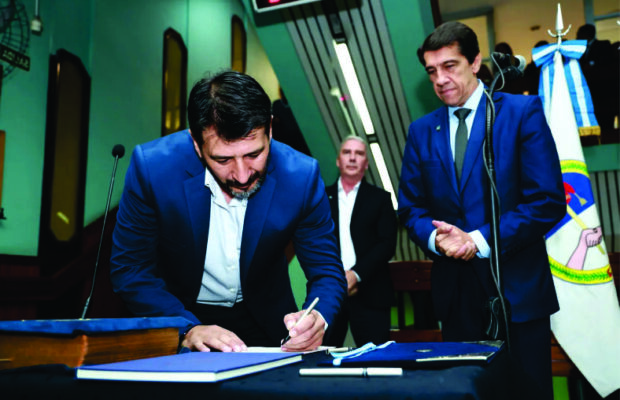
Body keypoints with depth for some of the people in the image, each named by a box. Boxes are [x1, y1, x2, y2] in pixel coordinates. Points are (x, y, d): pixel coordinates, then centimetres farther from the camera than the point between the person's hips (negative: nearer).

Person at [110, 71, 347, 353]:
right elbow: (129, 269, -13)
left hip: (263, 321, 1)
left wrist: (316, 319, -31)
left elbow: (328, 272, -10)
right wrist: (187, 329, -26)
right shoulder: (151, 167, -21)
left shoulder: (301, 176, -18)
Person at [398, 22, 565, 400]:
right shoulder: (422, 131, 8)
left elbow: (548, 201, -10)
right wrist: (434, 237, -12)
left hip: (517, 288, -3)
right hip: (455, 293, 3)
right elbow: (410, 207, 9)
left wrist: (480, 240, -16)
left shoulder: (522, 111, -4)